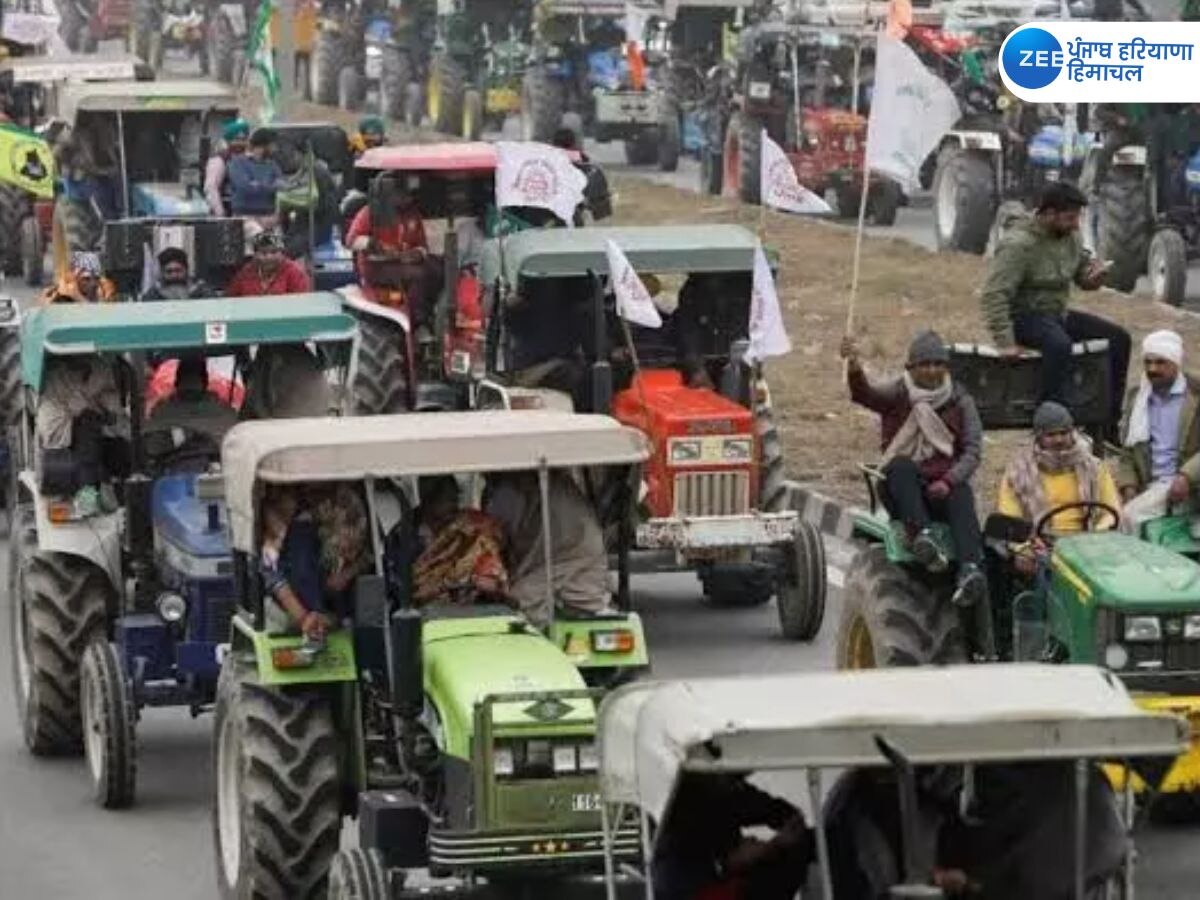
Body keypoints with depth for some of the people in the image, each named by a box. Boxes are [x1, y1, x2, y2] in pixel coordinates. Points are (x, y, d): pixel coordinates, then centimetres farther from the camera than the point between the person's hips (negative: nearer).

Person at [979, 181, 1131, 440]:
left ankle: (1110, 426, 2)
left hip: (1057, 313, 8)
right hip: (1024, 315, -8)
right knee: (1059, 344, -38)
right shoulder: (1019, 244, -21)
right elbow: (995, 295, -26)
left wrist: (1095, 274, -10)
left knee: (1118, 337, -2)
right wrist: (1005, 343, -31)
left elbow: (1084, 277, 16)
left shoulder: (1069, 237, 4)